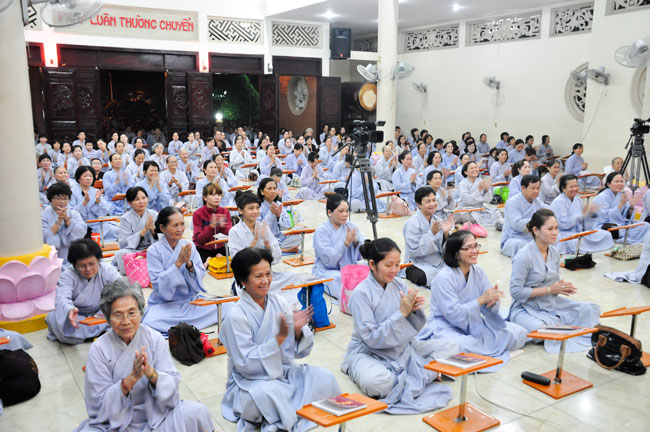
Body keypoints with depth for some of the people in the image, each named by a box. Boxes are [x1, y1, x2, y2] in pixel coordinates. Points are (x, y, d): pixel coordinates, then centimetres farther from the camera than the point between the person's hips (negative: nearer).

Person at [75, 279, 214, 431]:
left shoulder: (155, 340, -6)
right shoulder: (99, 349, -10)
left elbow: (173, 385, -8)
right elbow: (98, 404, -12)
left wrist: (151, 373, -28)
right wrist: (132, 378, -27)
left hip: (155, 415, 0)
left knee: (196, 412, -26)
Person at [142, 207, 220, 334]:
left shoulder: (189, 245, 0)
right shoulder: (154, 250, -10)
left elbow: (200, 275, -1)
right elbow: (158, 285, -16)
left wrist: (189, 264, -20)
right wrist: (178, 263, -24)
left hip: (190, 300, 3)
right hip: (164, 304, -3)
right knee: (151, 323, -33)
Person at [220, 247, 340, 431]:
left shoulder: (279, 303, -3)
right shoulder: (236, 317, -18)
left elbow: (300, 351, 1)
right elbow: (246, 364, -21)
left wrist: (298, 330, -23)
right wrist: (280, 338, -29)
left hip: (283, 371, 6)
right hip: (250, 380, -5)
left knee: (324, 378, -13)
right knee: (267, 393, -37)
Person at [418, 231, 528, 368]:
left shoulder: (478, 272, 3)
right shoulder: (444, 278, -16)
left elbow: (489, 310, 3)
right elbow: (453, 314, -21)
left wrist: (493, 301, -21)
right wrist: (481, 300, -26)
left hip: (473, 324, 7)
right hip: (447, 326, -7)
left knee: (519, 333, -7)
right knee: (461, 346, -40)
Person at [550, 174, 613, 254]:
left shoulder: (578, 199, 15)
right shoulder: (558, 202, -11)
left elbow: (583, 220, 19)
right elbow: (564, 224, -20)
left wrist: (591, 213, -2)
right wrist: (581, 214, -20)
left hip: (580, 231, 8)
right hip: (565, 234, -8)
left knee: (606, 235, -9)